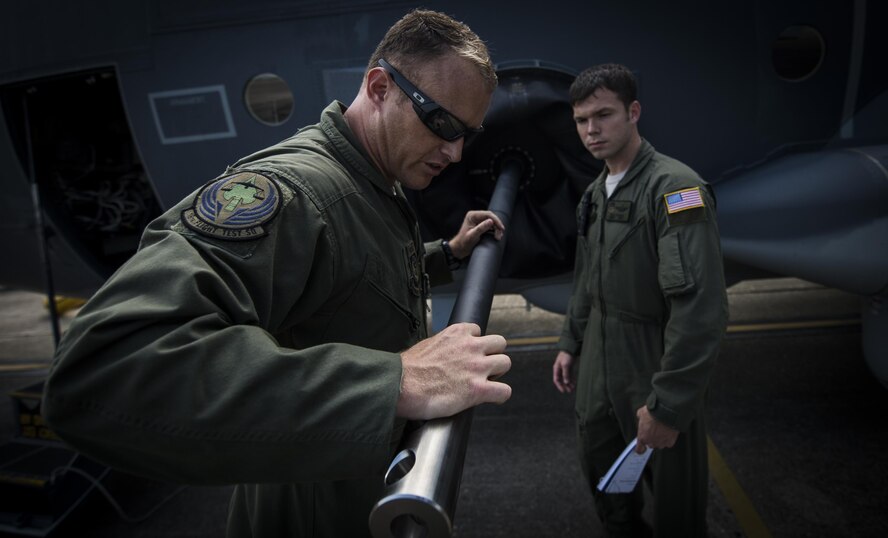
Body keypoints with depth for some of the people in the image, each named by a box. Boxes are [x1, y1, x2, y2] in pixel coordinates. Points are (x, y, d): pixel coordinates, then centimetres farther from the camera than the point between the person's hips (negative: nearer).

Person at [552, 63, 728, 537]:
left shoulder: (674, 187, -18)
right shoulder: (595, 193, 8)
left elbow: (701, 307, -25)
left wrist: (667, 406, -24)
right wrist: (570, 343, 16)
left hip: (656, 372, -7)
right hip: (597, 369, 7)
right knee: (602, 474, 23)